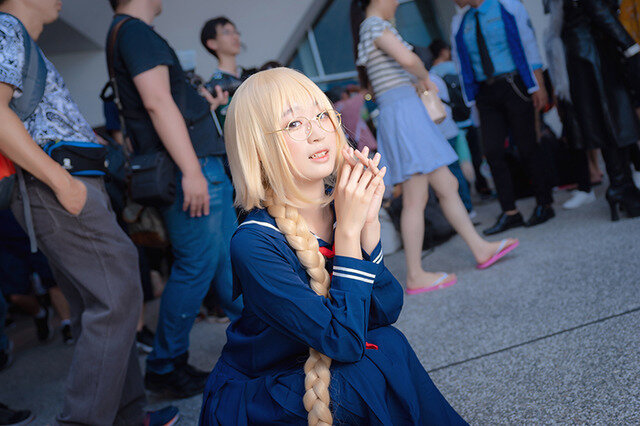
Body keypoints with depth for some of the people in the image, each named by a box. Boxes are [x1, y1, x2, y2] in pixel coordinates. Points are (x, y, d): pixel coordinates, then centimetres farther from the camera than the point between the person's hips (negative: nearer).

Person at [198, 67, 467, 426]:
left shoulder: (341, 204, -8)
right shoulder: (254, 243, -26)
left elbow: (387, 311, -9)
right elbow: (344, 341, -28)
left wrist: (369, 223, -21)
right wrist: (348, 230, -28)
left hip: (325, 373, 5)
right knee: (387, 351, -23)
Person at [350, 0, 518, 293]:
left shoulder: (368, 31, 22)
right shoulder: (376, 25, -8)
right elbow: (407, 58, -23)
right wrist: (425, 77, -4)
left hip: (405, 115, 10)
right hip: (402, 111, -10)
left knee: (447, 186, 11)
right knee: (415, 199, -7)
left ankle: (480, 249, 18)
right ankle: (415, 276, -1)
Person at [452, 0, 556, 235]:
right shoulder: (459, 23, 13)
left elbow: (529, 44, -1)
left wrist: (538, 85, -8)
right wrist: (473, 100, 11)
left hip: (514, 86, -4)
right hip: (486, 92, 4)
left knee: (527, 147, -2)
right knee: (492, 151, -4)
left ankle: (544, 205, 11)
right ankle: (509, 213, 2)